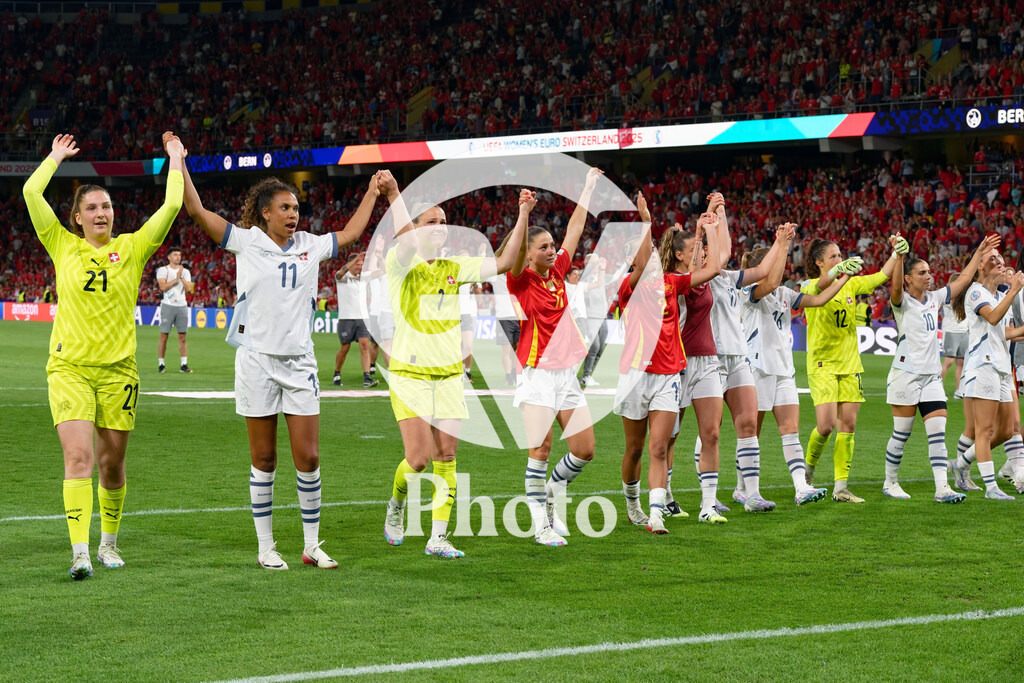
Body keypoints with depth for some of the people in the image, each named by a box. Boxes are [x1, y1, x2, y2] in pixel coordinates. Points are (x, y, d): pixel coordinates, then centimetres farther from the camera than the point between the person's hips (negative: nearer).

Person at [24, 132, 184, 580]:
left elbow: (171, 206, 2)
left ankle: (109, 542, 26)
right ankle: (80, 551, -20)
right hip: (69, 368, -1)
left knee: (112, 463, 8)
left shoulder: (131, 248, 6)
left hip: (118, 370, 2)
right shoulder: (63, 246, 5)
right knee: (78, 457, -15)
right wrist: (56, 157, 13)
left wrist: (175, 160, 11)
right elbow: (31, 193, 1)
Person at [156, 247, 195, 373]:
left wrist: (182, 277, -10)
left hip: (182, 305, 3)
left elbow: (188, 288, 1)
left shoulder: (185, 272, 12)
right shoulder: (163, 270, 2)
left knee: (182, 336, 2)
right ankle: (161, 364, 3)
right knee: (164, 336, -3)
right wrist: (176, 279, -13)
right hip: (168, 305, -3)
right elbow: (163, 286, -12)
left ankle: (184, 364, 3)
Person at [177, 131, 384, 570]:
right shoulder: (246, 242, 0)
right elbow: (197, 210, -4)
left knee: (308, 457, 0)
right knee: (263, 460, 4)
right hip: (257, 360, -3)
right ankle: (265, 547, 12)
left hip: (299, 362, 3)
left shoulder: (310, 246, 9)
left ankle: (312, 546, 10)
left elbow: (351, 232, 25)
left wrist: (373, 191, 28)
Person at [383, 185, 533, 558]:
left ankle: (438, 537, 7)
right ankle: (396, 506, 21)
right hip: (410, 374, -4)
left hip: (449, 375, 5)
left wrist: (523, 215, -4)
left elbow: (503, 263, 3)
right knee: (418, 458, -10)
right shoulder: (401, 265, -6)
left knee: (445, 458, 0)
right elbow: (407, 241, -29)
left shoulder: (455, 268, 9)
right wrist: (395, 197, -39)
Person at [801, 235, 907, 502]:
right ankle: (808, 467, 16)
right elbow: (821, 285, -32)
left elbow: (882, 276, 9)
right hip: (822, 364, -5)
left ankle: (841, 487, 4)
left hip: (850, 364, 5)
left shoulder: (850, 285, 9)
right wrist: (838, 270, -52)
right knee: (826, 424, -14)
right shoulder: (810, 287, -8)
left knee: (848, 423, 0)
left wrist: (897, 253, -9)